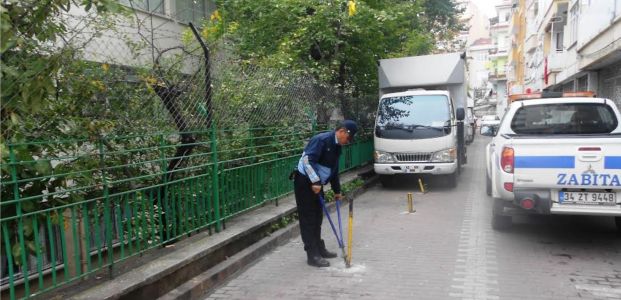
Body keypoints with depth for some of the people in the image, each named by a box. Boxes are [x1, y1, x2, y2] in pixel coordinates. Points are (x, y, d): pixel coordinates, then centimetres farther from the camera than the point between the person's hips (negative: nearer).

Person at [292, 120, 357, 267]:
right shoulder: (322, 139, -19)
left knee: (317, 217, 15)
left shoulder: (336, 147, 11)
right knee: (308, 219, -4)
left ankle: (319, 249, 27)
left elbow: (334, 170, 20)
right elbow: (307, 160, -28)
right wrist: (315, 181, -28)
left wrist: (337, 191, 22)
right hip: (305, 182, -9)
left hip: (316, 183, 9)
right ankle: (313, 255, 0)